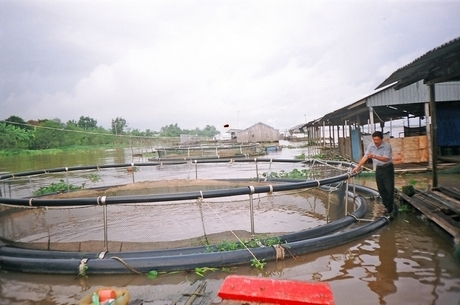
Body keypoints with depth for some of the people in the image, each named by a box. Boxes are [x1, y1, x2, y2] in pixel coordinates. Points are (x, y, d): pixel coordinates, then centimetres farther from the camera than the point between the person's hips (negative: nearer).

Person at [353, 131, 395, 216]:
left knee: (389, 188, -5)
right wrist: (358, 167, -8)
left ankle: (391, 208, 2)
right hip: (378, 169, 5)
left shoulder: (387, 146, -19)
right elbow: (365, 157, -2)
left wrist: (374, 156, -40)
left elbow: (385, 159, -27)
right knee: (381, 189, 8)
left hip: (387, 168, -5)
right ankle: (387, 206, 20)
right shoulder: (371, 146, -3)